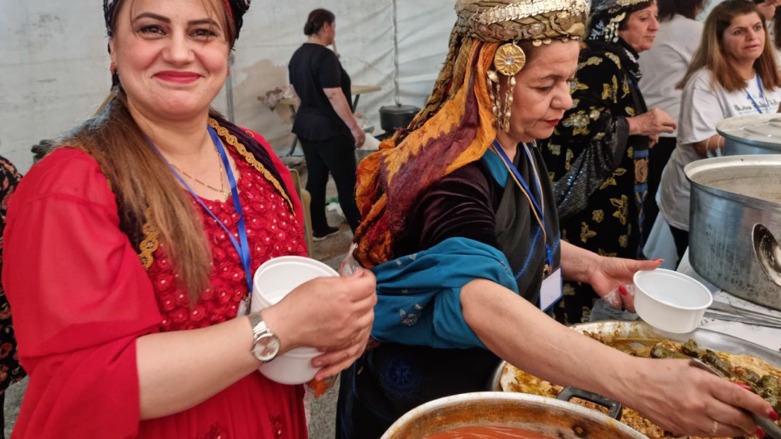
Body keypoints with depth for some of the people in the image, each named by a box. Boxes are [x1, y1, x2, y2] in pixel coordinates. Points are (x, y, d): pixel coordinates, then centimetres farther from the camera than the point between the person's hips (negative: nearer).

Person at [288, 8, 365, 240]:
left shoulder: (297, 56, 9)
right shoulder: (325, 56, -18)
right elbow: (334, 95, -22)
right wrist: (355, 127, -18)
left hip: (305, 125, 9)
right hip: (330, 129, -9)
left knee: (315, 178, 14)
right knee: (347, 181, -1)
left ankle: (319, 228, 22)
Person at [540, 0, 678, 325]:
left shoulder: (616, 61, 16)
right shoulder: (598, 61, -15)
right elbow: (571, 121, -27)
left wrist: (640, 134, 12)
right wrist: (635, 125, -19)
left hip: (606, 200, 10)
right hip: (587, 202, -10)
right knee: (583, 281, -5)